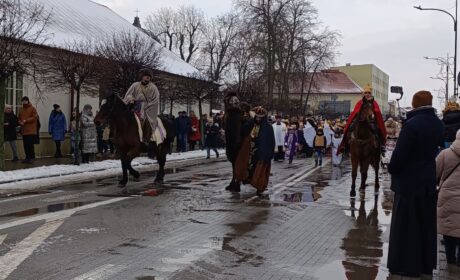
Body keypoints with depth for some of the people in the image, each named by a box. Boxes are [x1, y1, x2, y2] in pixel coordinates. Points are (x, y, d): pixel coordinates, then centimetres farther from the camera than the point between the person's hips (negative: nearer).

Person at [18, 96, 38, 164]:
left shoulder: (32, 109, -1)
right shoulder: (21, 110, 15)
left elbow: (34, 117, -8)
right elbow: (19, 118, 18)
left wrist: (26, 120, -13)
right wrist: (20, 122, -4)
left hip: (31, 131, -5)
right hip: (24, 130, 5)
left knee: (30, 144, -8)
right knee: (25, 145, 7)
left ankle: (32, 157, -1)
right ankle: (27, 157, 14)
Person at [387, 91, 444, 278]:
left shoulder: (412, 124, -20)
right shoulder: (439, 125, 2)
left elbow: (399, 154, -19)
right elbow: (438, 149, 8)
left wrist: (392, 169, -2)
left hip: (409, 182, -7)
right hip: (429, 182, 7)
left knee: (406, 226, 3)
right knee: (426, 225, 15)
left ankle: (406, 266, 9)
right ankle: (426, 264, 25)